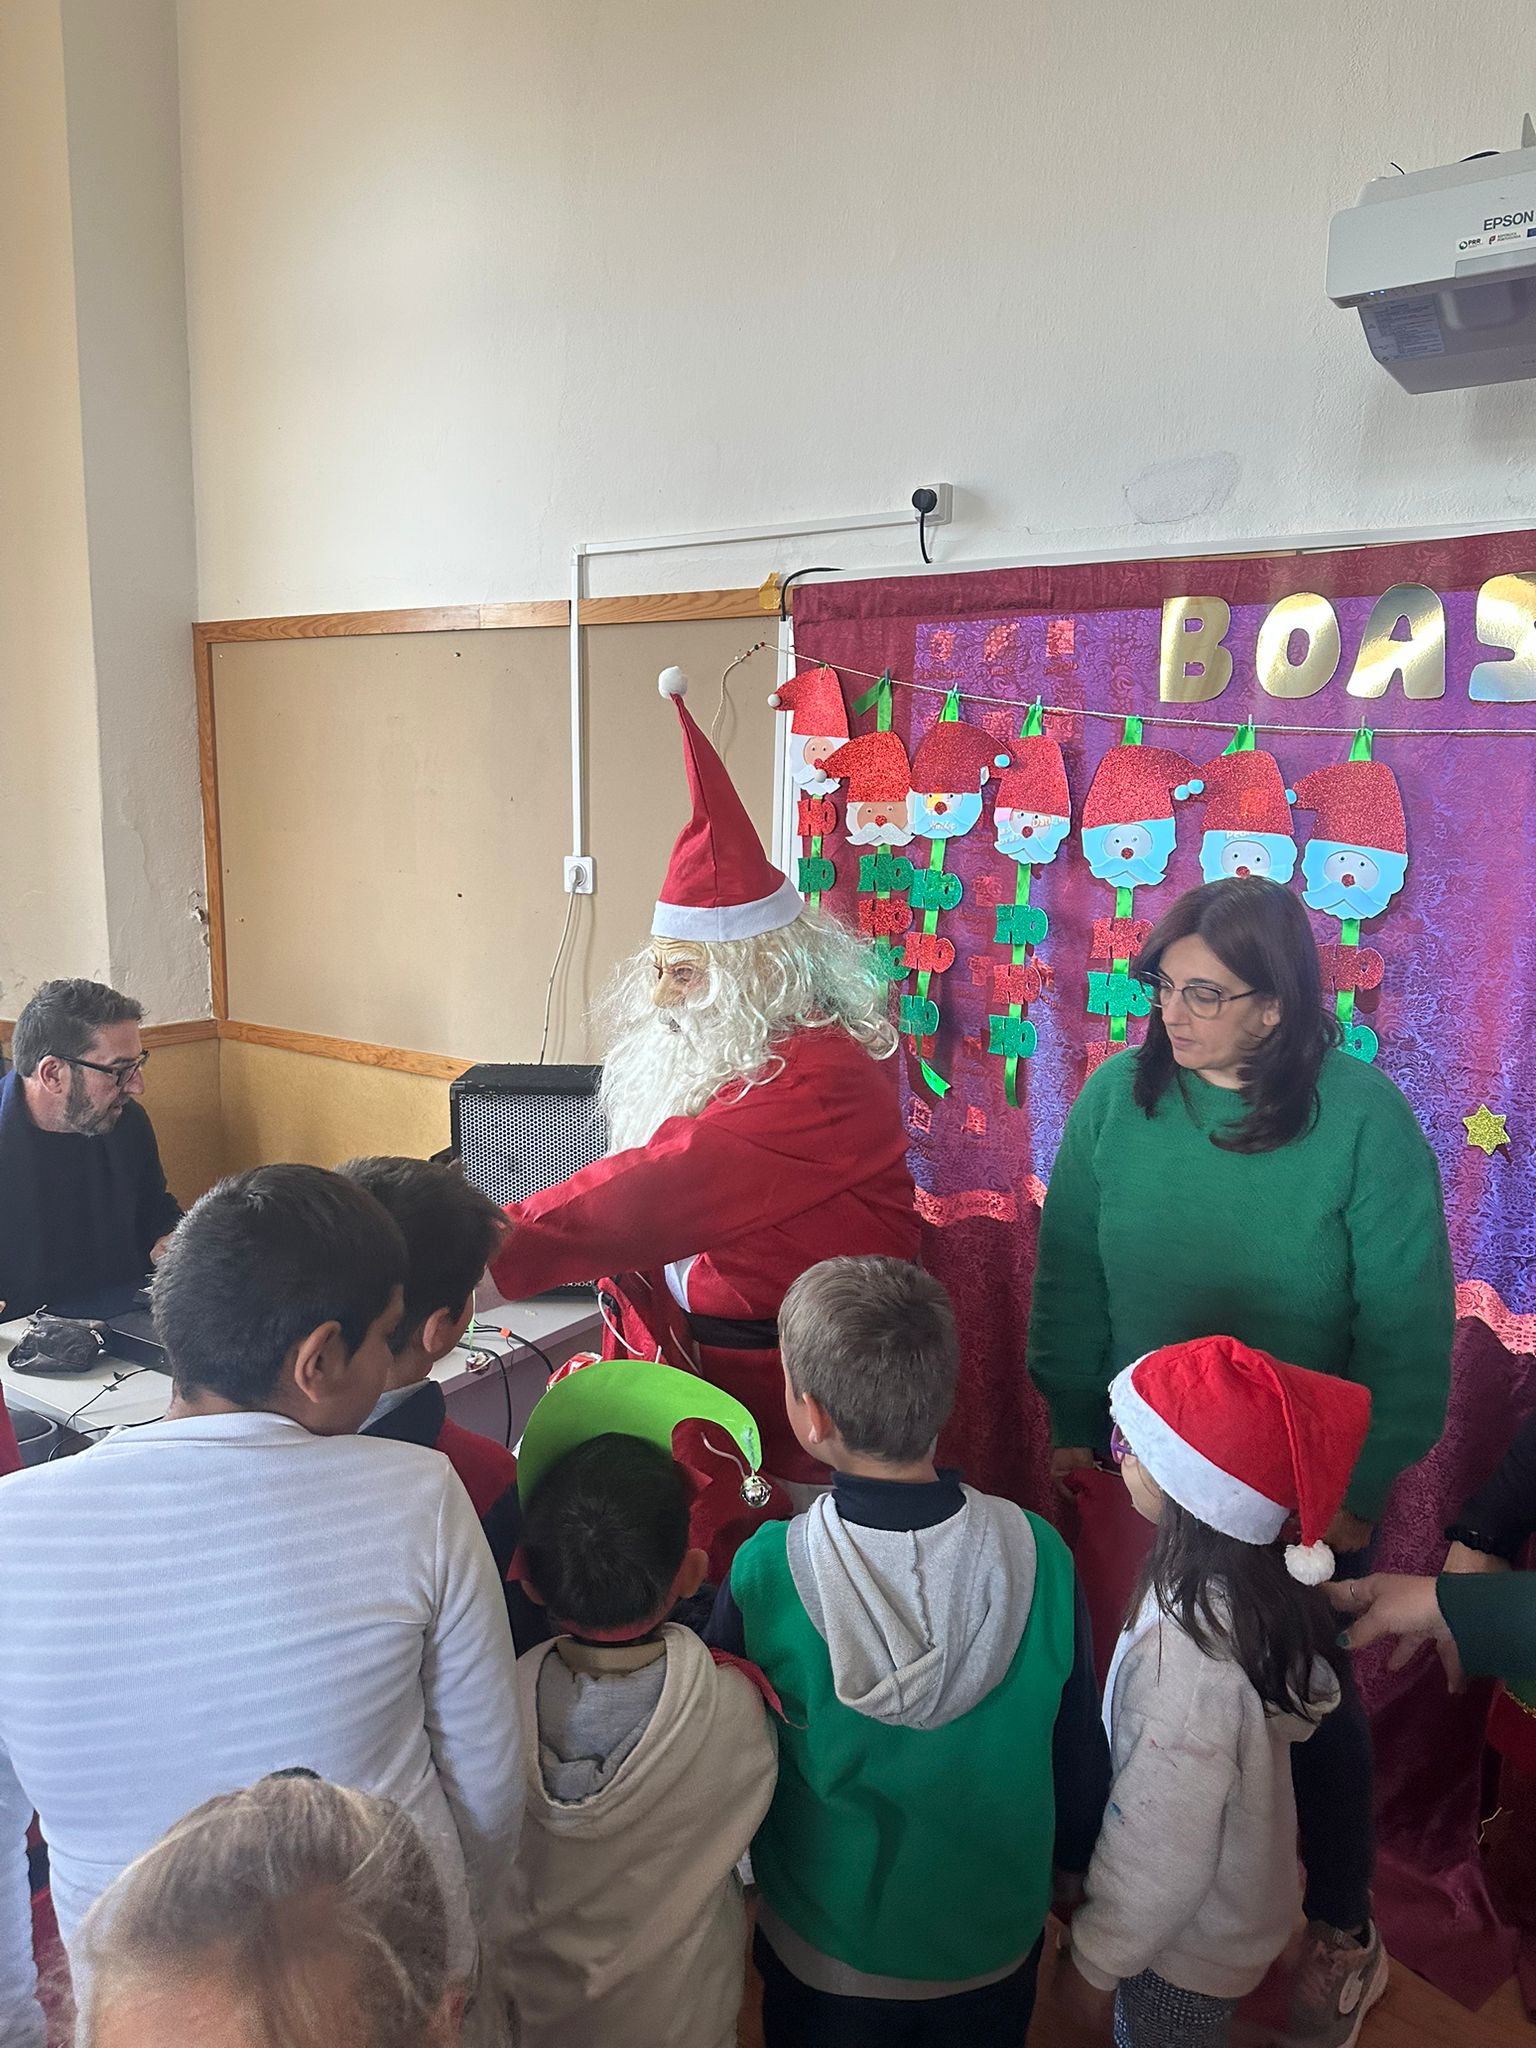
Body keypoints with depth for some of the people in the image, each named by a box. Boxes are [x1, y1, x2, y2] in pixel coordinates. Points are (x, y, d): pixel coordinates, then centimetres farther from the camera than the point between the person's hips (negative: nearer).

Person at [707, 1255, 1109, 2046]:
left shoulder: (763, 1574, -30)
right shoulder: (1038, 1553, -24)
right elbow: (1078, 1749, -8)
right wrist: (1070, 1861, 10)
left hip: (823, 1947, -1)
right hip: (997, 1941, 2)